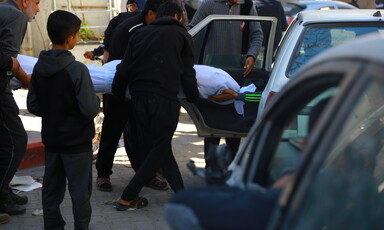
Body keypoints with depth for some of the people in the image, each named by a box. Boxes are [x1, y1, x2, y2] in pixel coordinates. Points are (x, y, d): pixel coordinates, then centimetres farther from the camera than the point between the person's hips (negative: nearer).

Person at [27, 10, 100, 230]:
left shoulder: (39, 67, -2)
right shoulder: (77, 69, -20)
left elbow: (33, 106, 3)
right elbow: (90, 110, -21)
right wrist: (96, 100, 0)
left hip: (51, 139, 6)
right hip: (77, 141, -6)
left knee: (52, 188, 15)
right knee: (80, 189, 5)